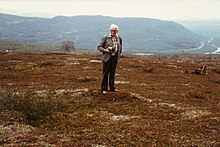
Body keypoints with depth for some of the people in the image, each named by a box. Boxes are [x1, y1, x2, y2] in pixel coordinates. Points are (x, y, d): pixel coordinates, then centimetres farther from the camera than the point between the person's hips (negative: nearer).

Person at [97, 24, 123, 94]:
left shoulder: (119, 38, 8)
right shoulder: (105, 37, -5)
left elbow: (120, 48, 21)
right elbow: (99, 47, -3)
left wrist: (118, 55, 12)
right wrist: (105, 50, -19)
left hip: (115, 57, 4)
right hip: (107, 57, -4)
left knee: (113, 73, 11)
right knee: (106, 73, -1)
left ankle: (112, 87, 22)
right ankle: (104, 88, 6)